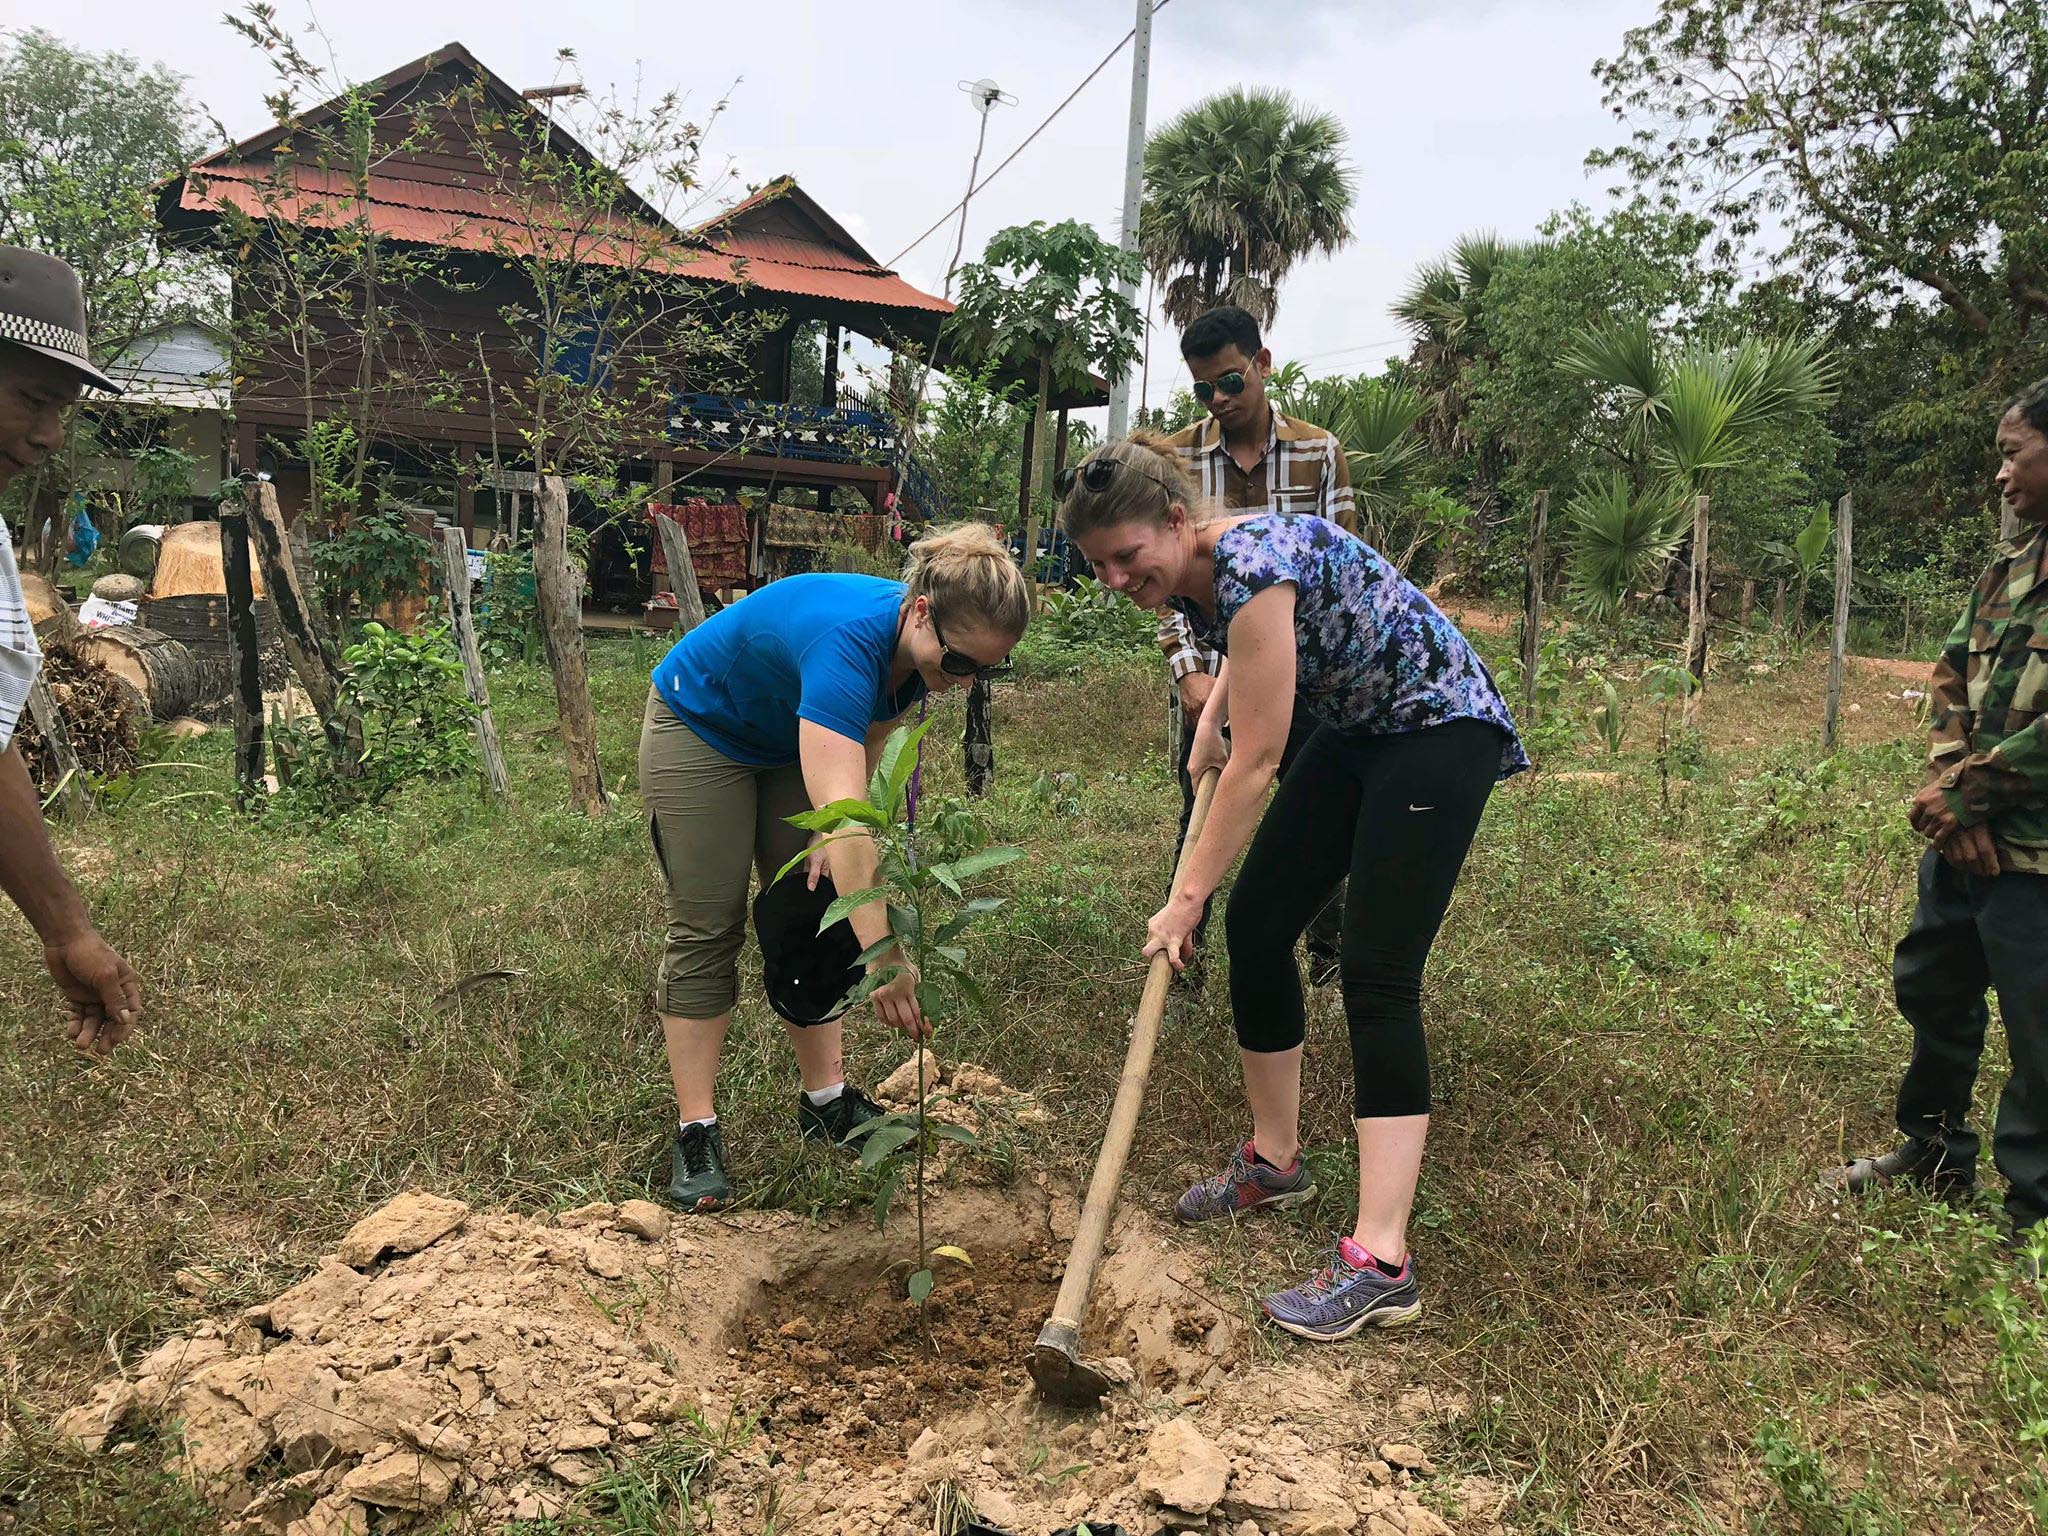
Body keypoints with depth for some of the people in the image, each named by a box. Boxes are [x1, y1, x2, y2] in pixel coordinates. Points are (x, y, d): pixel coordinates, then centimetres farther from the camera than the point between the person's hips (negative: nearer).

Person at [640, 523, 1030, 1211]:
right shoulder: (849, 640, -43)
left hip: (793, 743, 7)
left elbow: (865, 750, -3)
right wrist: (882, 957, -56)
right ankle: (696, 1132, 0)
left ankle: (825, 1100, 14)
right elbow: (845, 814, -52)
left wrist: (833, 839, -19)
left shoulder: (917, 647, -19)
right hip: (699, 731, -7)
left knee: (807, 919, 5)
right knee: (707, 927, -7)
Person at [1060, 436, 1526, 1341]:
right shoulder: (1188, 584, -2)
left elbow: (1255, 764, -26)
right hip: (1356, 730, 9)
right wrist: (1212, 714, 6)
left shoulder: (1250, 563, -29)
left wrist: (1187, 899, -20)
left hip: (1438, 728, -9)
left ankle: (1380, 1264, -13)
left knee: (1377, 975, -16)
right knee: (1255, 924, 5)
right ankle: (1273, 1162, 23)